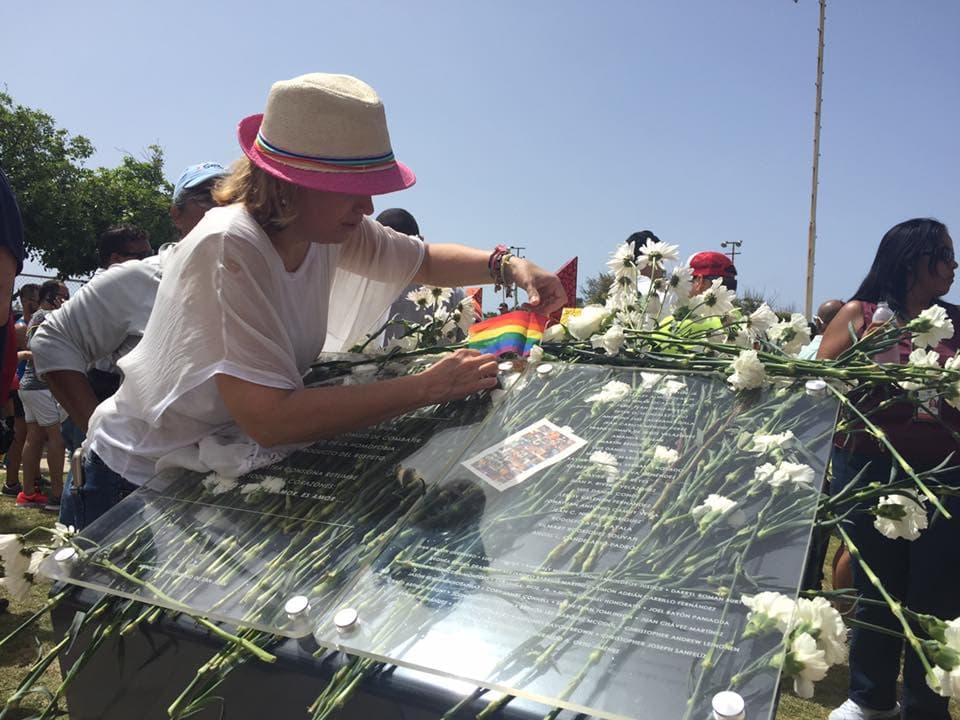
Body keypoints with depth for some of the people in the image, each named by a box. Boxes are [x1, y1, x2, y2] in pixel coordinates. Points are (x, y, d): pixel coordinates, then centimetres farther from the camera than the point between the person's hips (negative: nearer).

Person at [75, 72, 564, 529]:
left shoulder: (327, 228, -10)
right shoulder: (230, 248, -31)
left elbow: (426, 261, 5)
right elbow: (269, 418, -36)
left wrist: (510, 267, -13)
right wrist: (426, 387, -34)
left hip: (230, 462, 6)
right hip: (142, 483, -6)